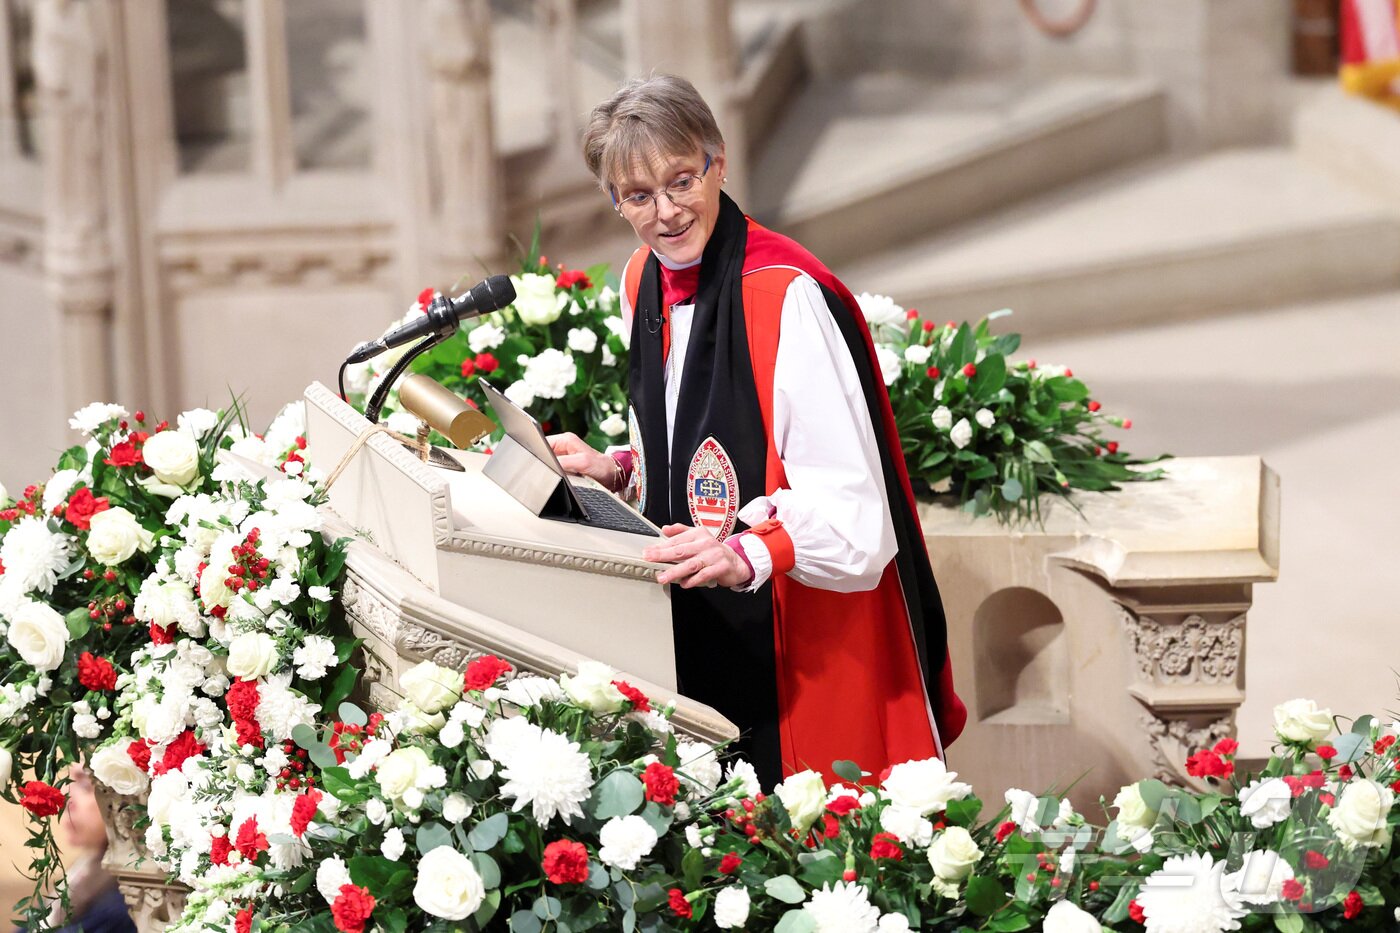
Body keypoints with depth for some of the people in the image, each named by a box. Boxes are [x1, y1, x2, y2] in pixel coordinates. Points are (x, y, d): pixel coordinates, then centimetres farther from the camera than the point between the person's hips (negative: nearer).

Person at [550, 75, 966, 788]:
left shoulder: (789, 296, -21)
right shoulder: (644, 283, 6)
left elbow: (850, 509, -25)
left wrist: (747, 553, -39)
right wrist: (616, 471, 4)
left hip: (808, 638, -7)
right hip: (704, 635, 7)